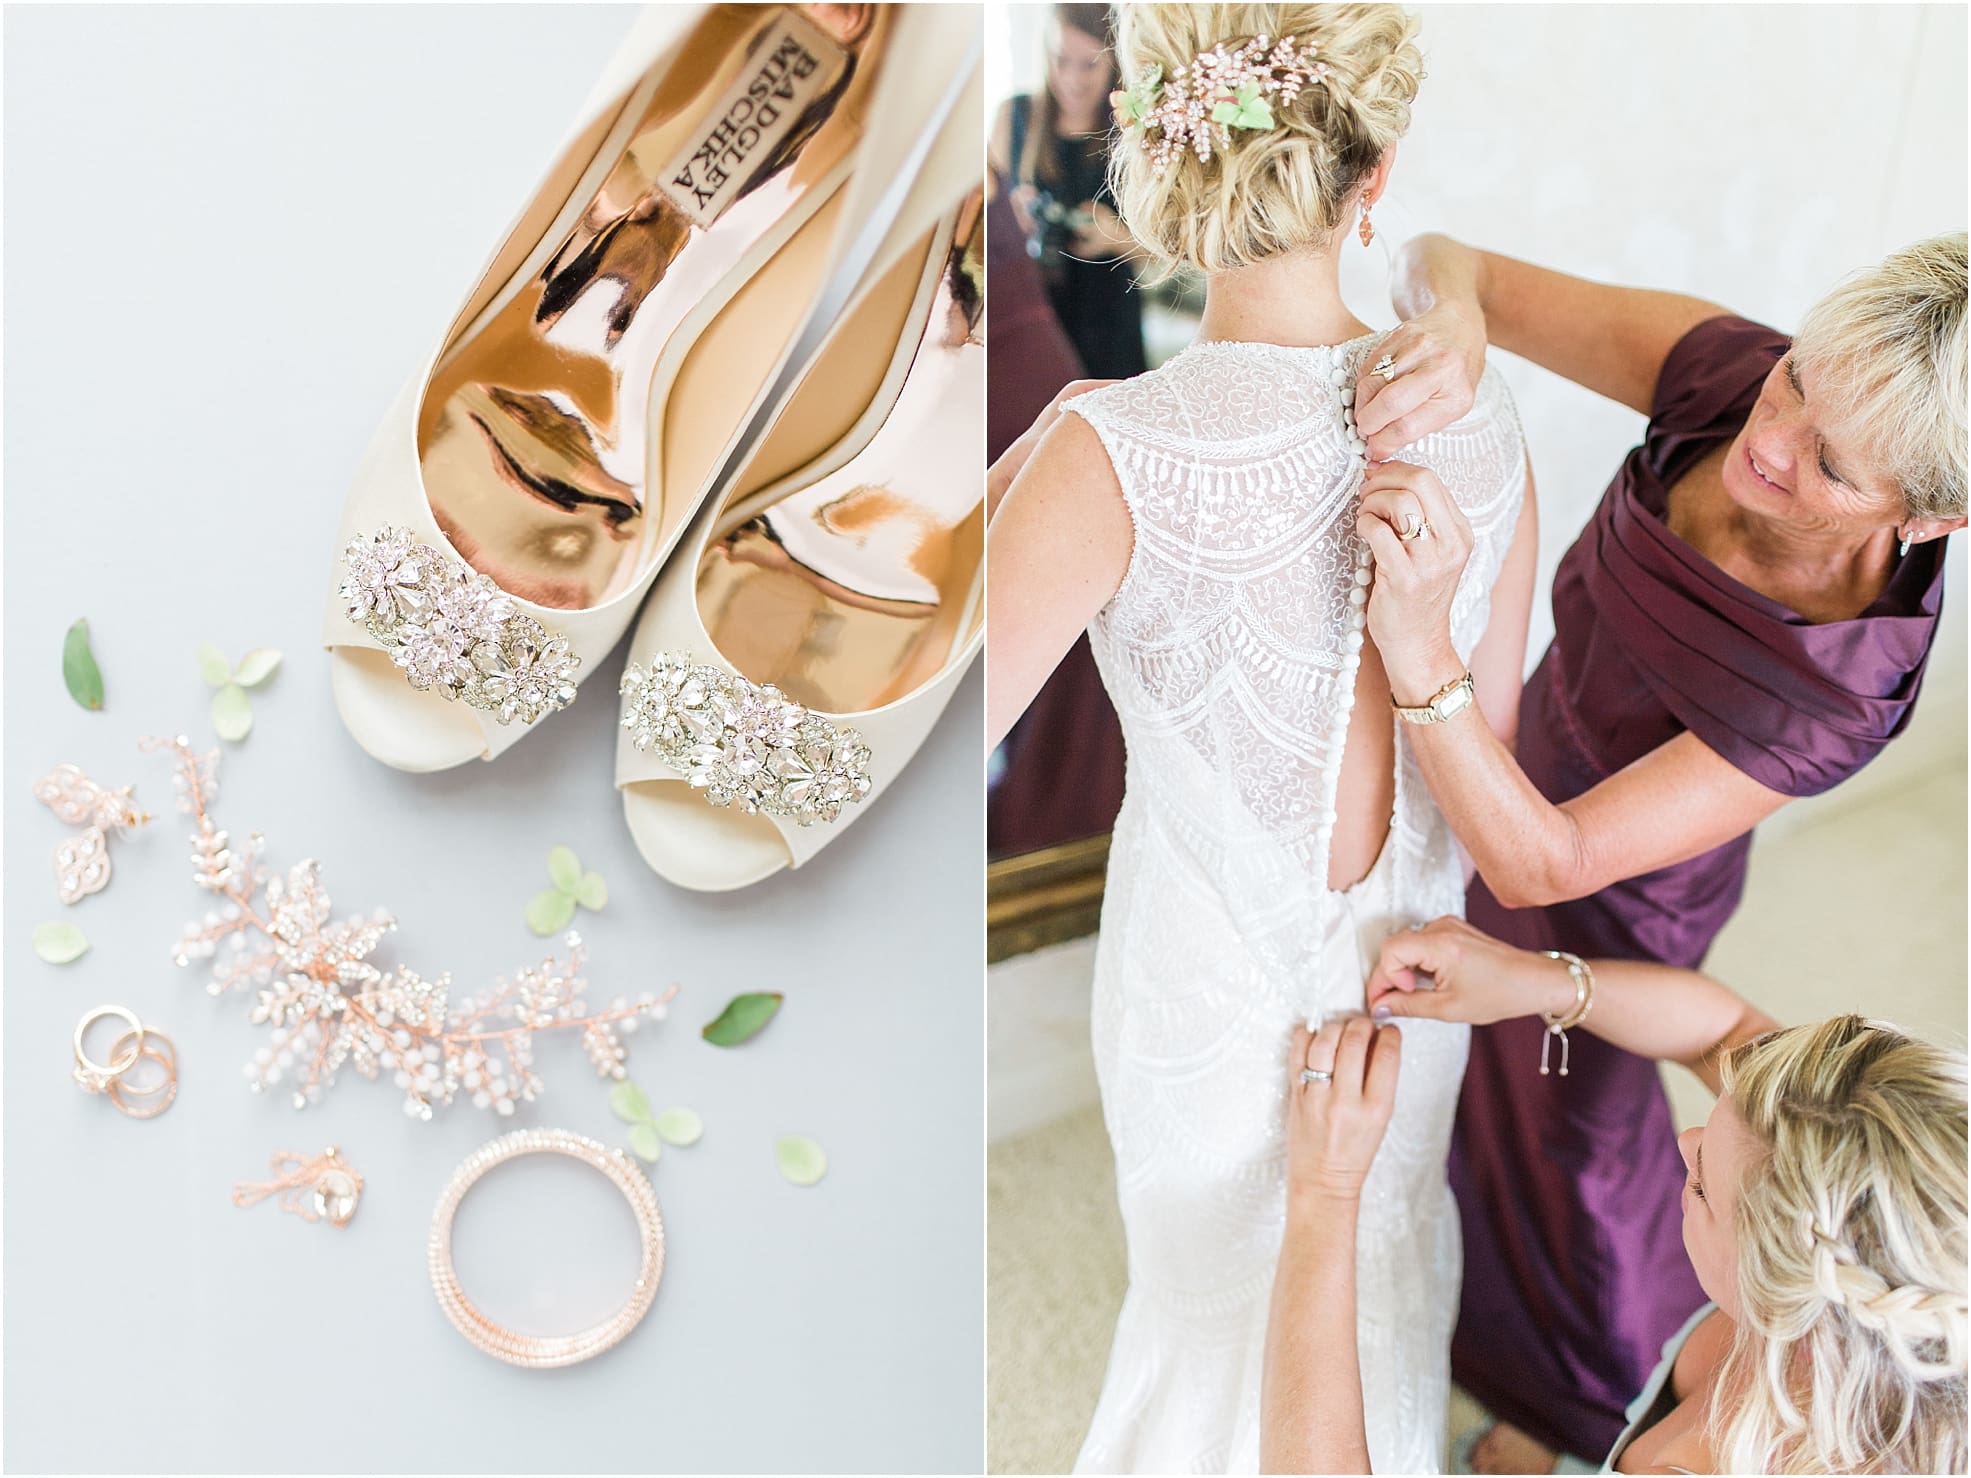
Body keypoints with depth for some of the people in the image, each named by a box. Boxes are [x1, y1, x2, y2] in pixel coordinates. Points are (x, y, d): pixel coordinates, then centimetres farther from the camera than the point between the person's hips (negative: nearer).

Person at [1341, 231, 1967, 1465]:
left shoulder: (1841, 693, -40)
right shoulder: (1731, 370, -29)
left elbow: (1542, 865, -41)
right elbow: (1443, 264, -26)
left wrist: (1419, 649, -56)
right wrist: (1453, 325, -51)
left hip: (1614, 900, -4)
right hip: (1528, 757, 5)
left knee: (1577, 1125, 24)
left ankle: (1568, 1403, 58)